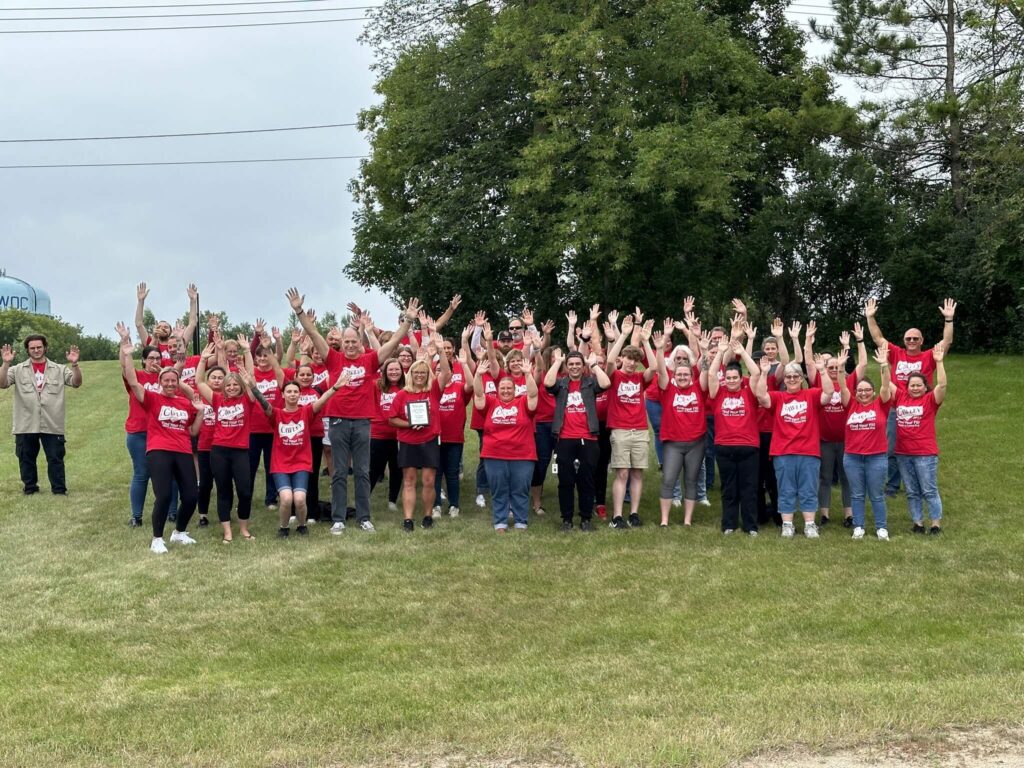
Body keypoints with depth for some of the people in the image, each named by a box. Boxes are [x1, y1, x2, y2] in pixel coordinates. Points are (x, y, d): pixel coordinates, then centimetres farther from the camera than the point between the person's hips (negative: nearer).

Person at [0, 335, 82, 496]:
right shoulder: (18, 370, 5)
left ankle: (59, 491, 9)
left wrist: (74, 364, -22)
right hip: (25, 425, 1)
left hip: (52, 425, -1)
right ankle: (30, 489, 23)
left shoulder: (59, 370, 6)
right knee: (26, 459, 10)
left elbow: (76, 383, -4)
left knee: (56, 458, 2)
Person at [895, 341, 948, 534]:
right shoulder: (901, 397, 6)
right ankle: (918, 523, 19)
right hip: (903, 453, 4)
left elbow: (942, 385, -18)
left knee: (929, 491, 1)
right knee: (912, 492, 11)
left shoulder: (931, 400, -4)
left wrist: (939, 361, -24)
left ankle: (936, 524, 9)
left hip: (925, 454, -4)